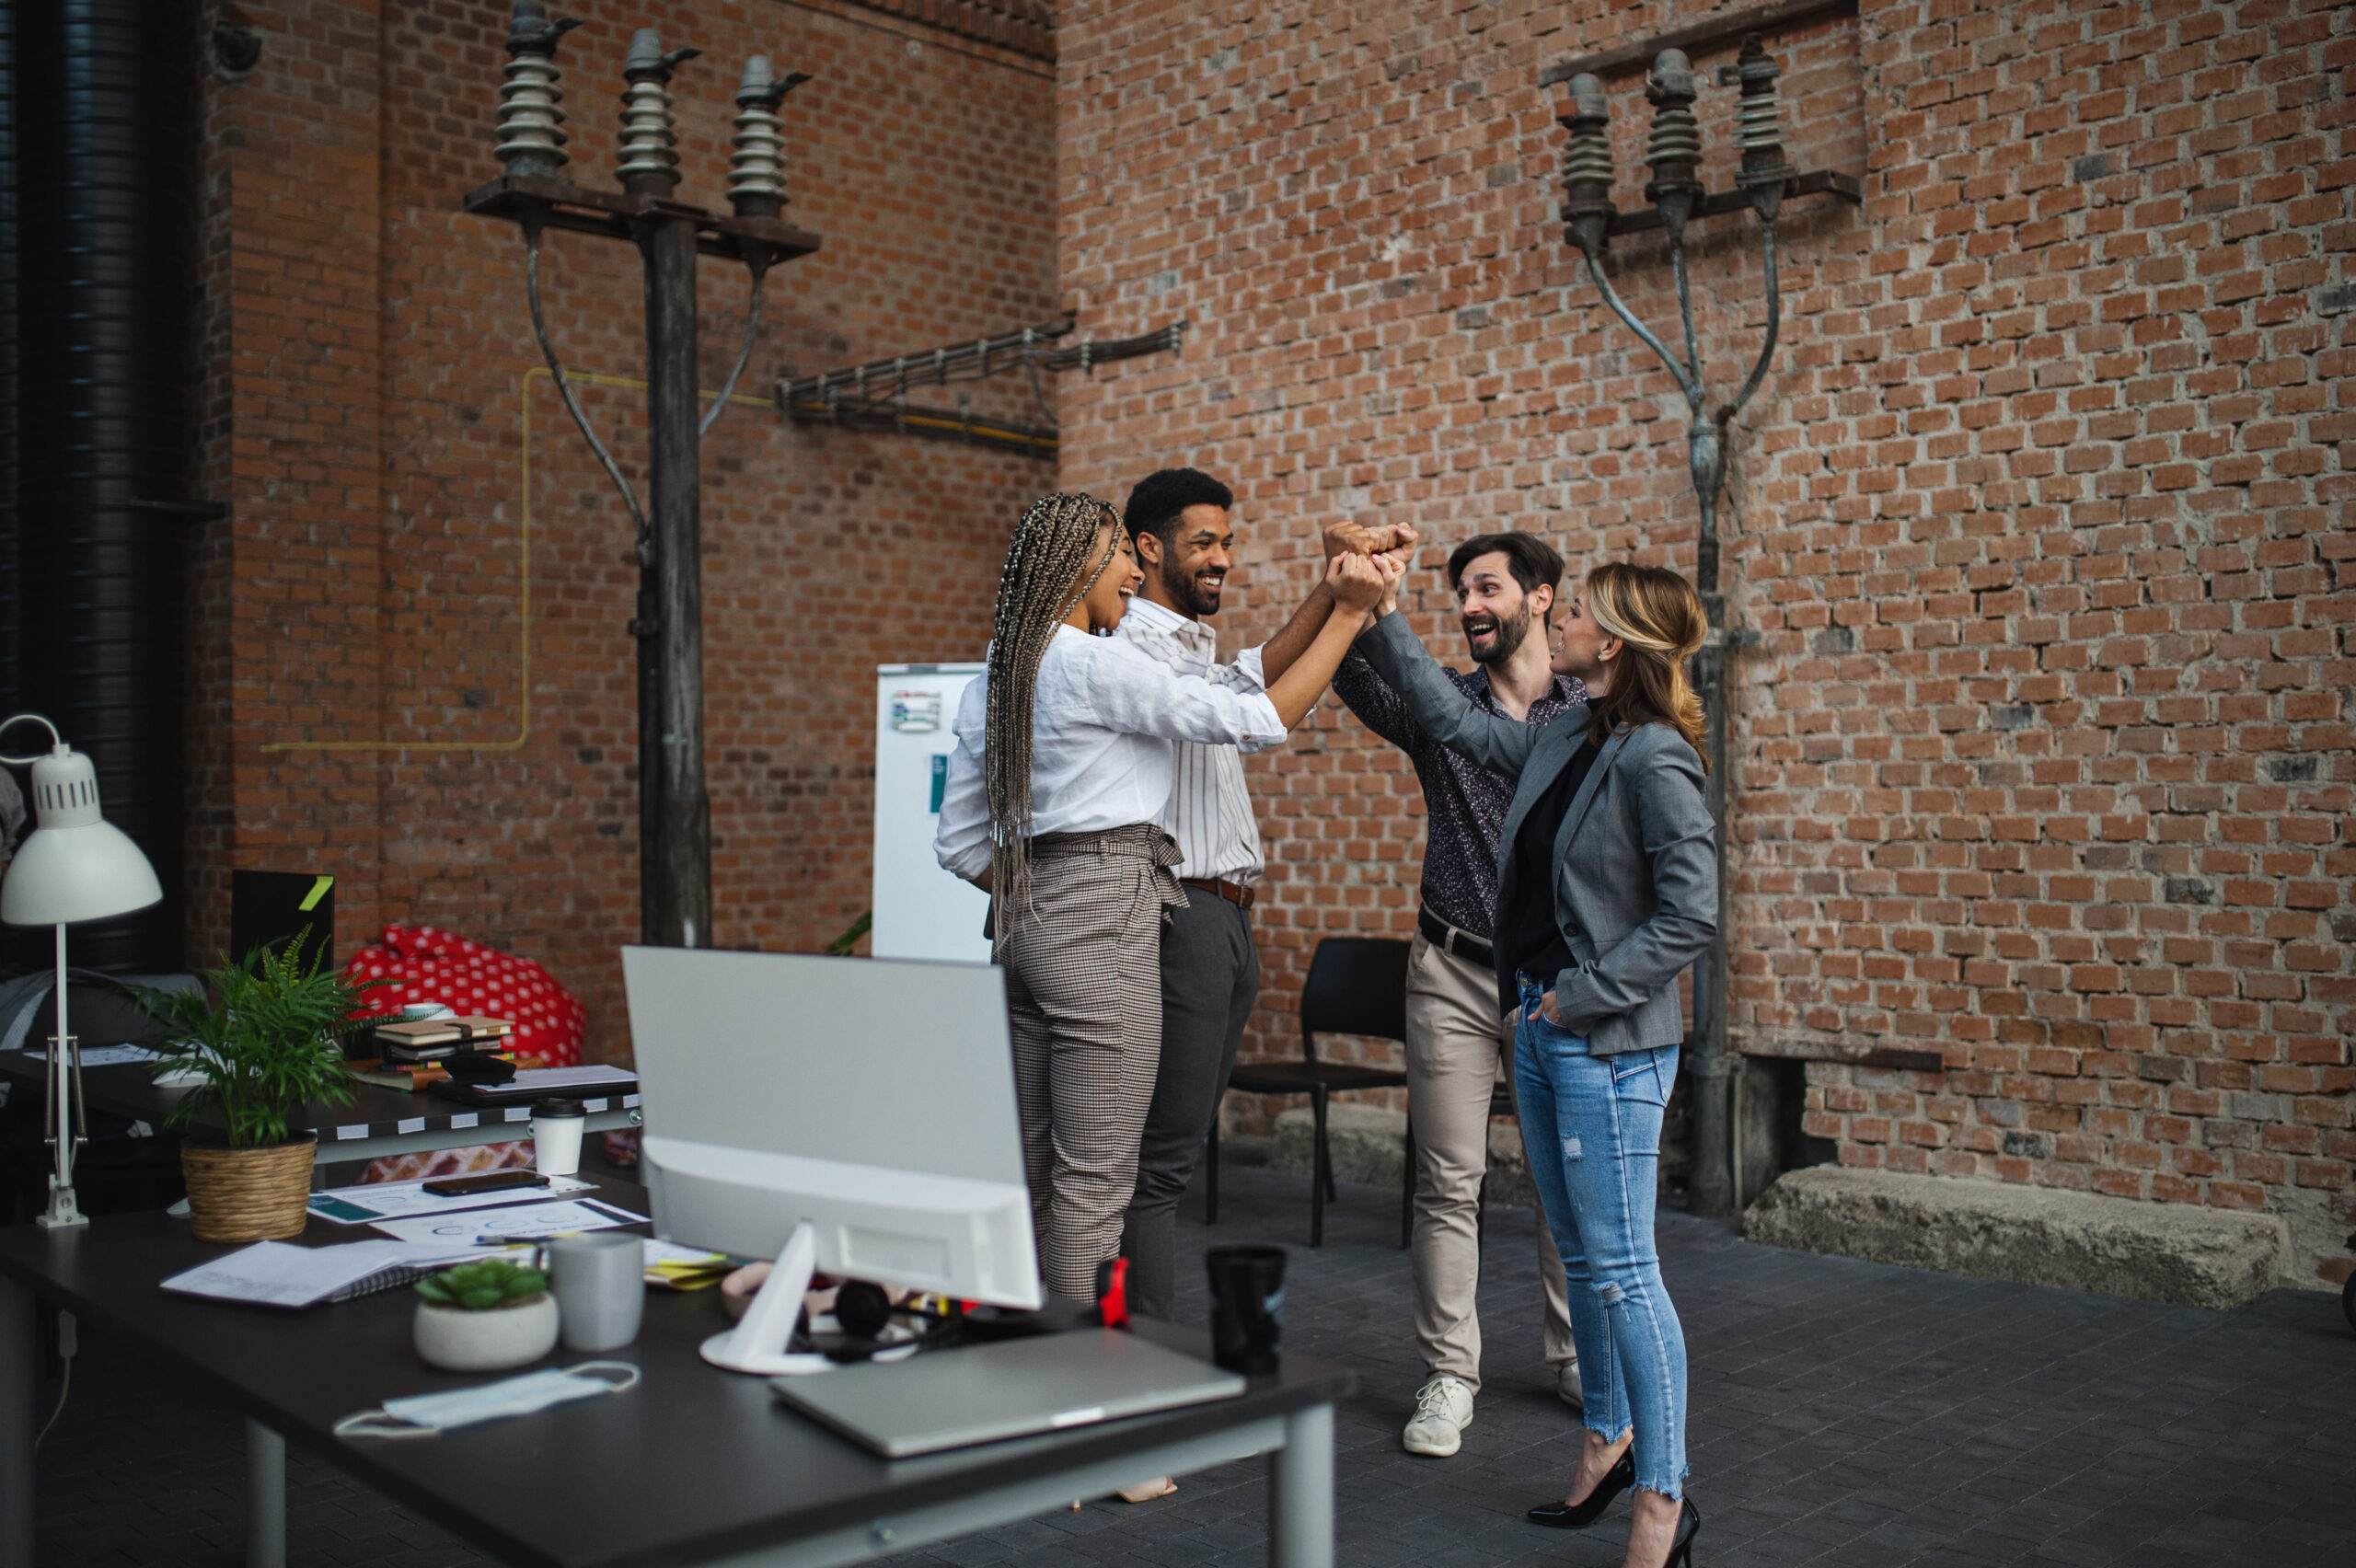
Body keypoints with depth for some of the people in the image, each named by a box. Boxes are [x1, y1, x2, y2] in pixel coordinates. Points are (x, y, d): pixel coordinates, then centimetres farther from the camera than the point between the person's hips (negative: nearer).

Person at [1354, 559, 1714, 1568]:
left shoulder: (1654, 758, -17)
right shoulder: (1563, 741, 9)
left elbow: (1692, 913, -20)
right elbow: (1458, 722, 22)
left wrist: (1587, 994, -17)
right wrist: (1379, 621, 19)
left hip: (1610, 1047, -9)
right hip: (1541, 1031, 9)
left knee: (1622, 1269, -4)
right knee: (1579, 1257, 18)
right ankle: (1610, 1439, 33)